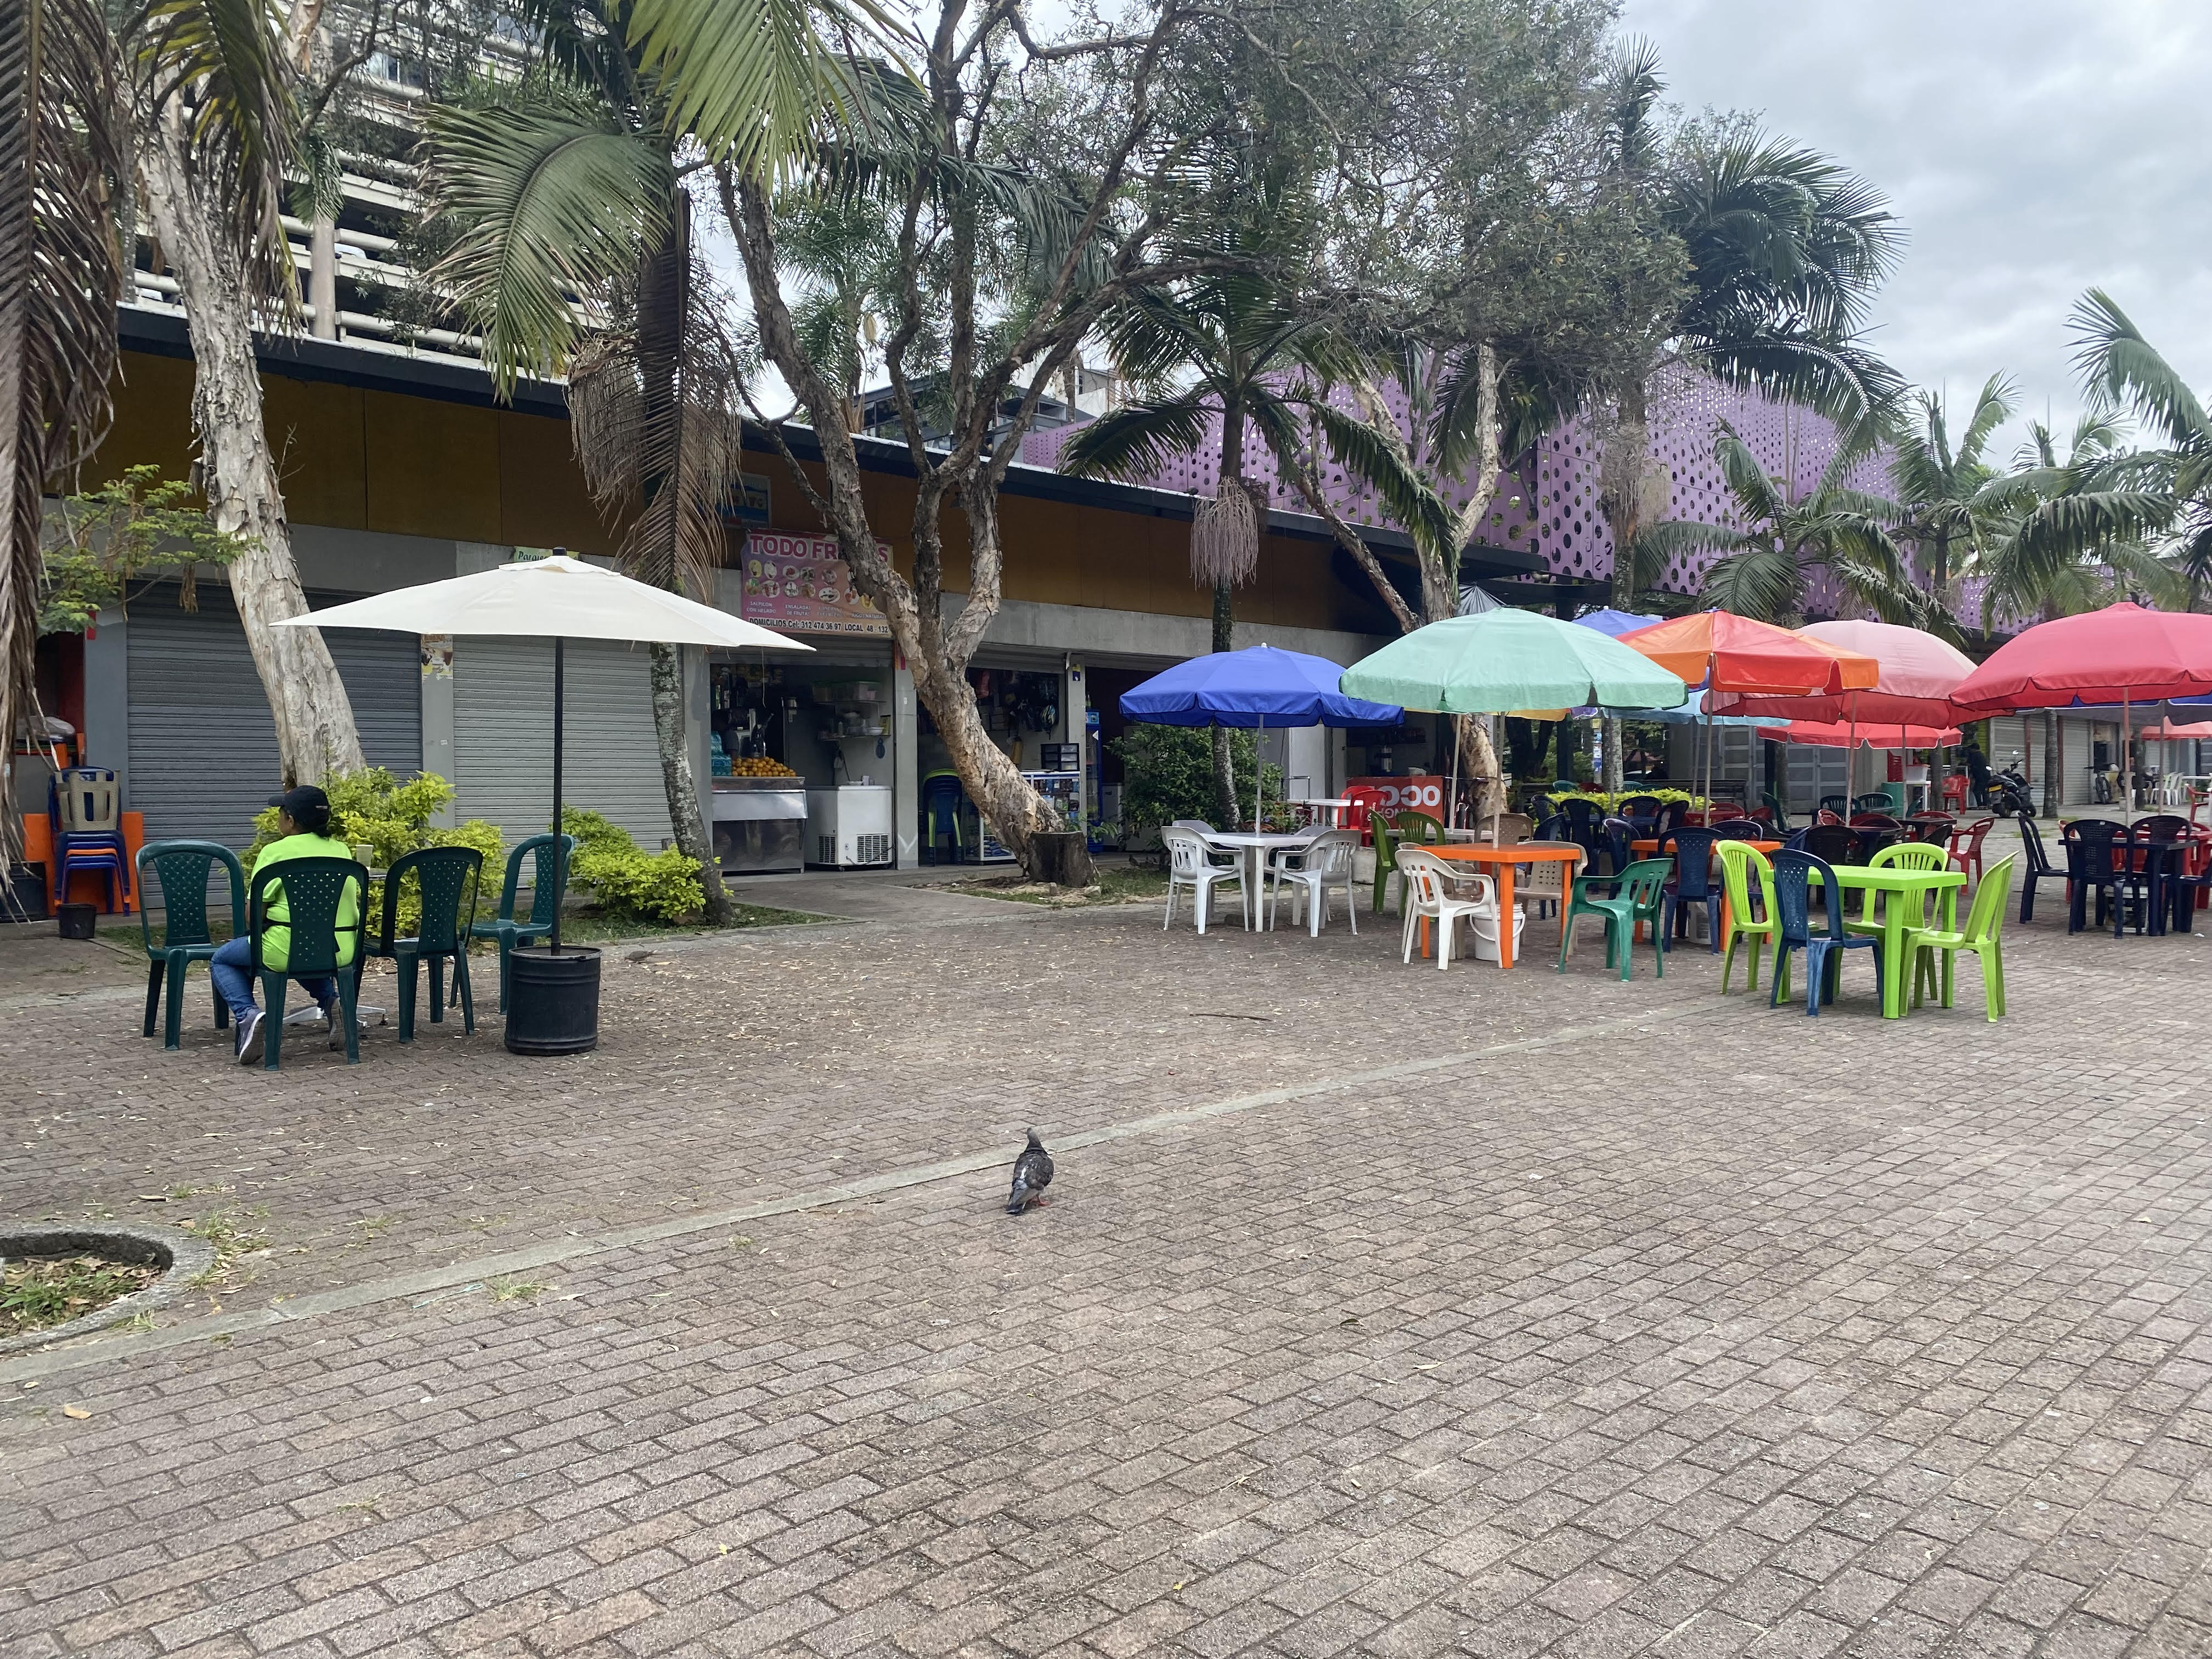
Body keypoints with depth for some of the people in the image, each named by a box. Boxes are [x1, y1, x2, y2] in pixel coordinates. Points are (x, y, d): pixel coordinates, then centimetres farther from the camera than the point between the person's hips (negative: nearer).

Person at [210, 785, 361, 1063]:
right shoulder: (342, 850, 8)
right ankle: (330, 999, 15)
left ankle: (246, 1014, -4)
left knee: (221, 960, 22)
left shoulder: (276, 851, -7)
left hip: (287, 951, -5)